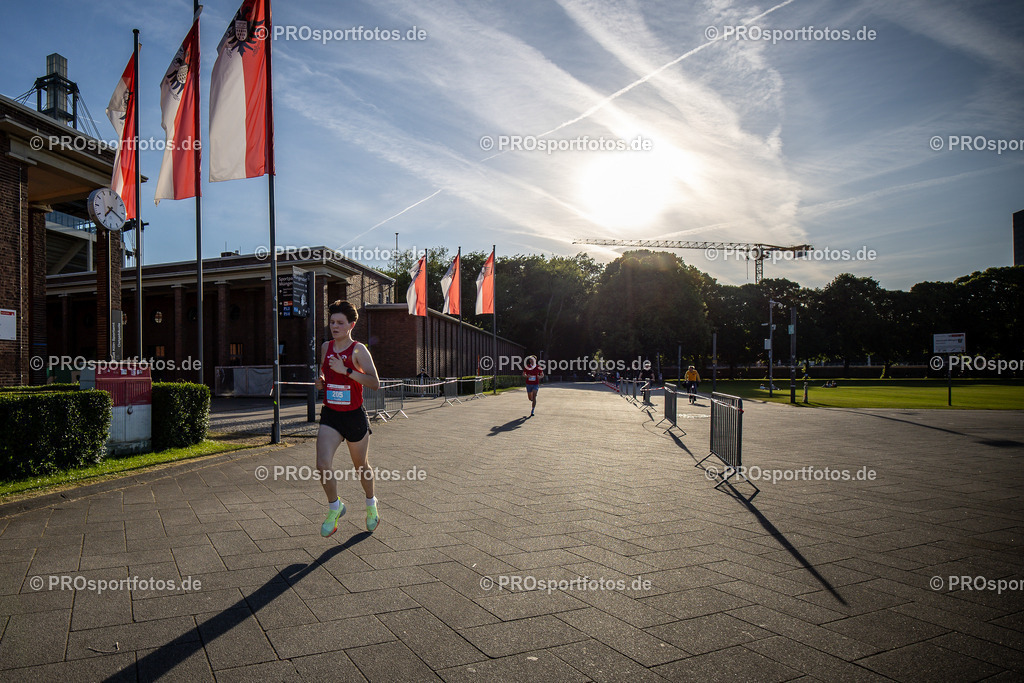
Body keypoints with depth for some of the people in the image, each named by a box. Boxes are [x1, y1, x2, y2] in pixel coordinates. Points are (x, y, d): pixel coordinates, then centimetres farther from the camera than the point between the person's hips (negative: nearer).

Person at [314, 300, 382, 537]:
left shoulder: (358, 350, -10)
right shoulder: (325, 347, 6)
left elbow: (375, 382, -20)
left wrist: (346, 370, -25)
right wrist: (320, 381, 3)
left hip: (354, 415, -3)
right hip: (330, 415, 4)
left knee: (361, 466, 14)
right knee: (323, 465, -14)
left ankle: (371, 504, 41)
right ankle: (335, 507, 11)